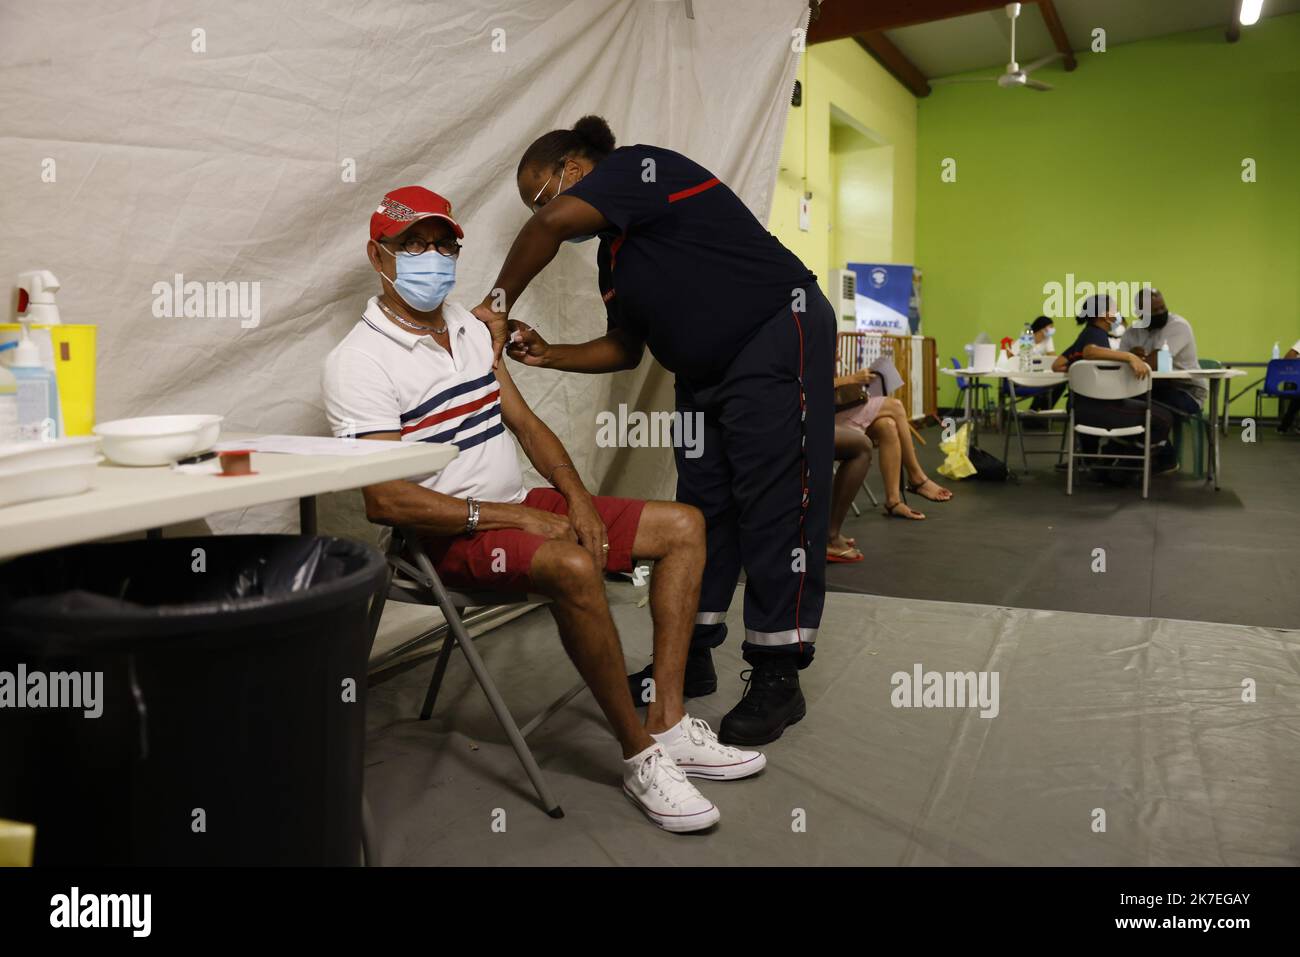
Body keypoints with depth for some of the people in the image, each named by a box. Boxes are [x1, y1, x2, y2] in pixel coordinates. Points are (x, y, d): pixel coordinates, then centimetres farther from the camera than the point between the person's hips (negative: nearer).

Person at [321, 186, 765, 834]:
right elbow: (385, 500, -20)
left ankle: (668, 726, -5)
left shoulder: (468, 326, 13)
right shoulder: (358, 362, -12)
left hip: (522, 506, 9)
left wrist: (577, 500, -3)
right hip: (453, 535, -8)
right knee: (573, 568, -37)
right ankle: (640, 756, -17)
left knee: (684, 526, 0)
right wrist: (512, 518, -21)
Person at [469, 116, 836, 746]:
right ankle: (691, 657, 19)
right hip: (705, 375, 10)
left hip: (777, 339, -10)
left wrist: (500, 303, -14)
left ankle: (778, 678, 0)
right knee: (700, 510, 8)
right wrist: (547, 355, 5)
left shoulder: (640, 168, -8)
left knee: (774, 510, -7)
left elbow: (554, 223, -25)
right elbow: (626, 348, 20)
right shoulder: (614, 254, 18)